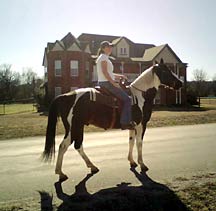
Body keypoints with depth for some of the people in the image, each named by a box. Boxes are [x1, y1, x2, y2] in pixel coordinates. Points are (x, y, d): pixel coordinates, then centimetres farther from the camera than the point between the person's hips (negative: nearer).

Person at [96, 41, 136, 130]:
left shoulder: (104, 57, 22)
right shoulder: (104, 57, -8)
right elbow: (105, 72, -19)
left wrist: (119, 76, 15)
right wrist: (113, 83, -20)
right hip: (107, 83, -11)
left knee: (126, 98, 19)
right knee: (127, 99, -12)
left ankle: (125, 120, 17)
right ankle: (125, 122, -16)